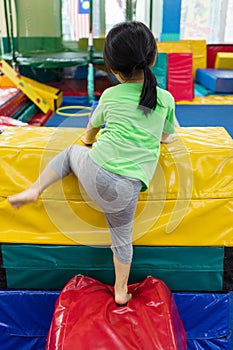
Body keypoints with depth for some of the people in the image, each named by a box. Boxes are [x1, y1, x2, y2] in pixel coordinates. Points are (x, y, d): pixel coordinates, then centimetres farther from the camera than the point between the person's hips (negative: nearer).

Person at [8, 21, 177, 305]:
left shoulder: (110, 95, 9)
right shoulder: (166, 98, 8)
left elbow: (91, 129, 26)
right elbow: (167, 138, 23)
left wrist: (89, 141, 48)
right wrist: (168, 136, 47)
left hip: (95, 171, 0)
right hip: (126, 189, 1)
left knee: (71, 152, 30)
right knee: (122, 237, 23)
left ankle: (34, 189, 16)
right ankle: (121, 291, 39)